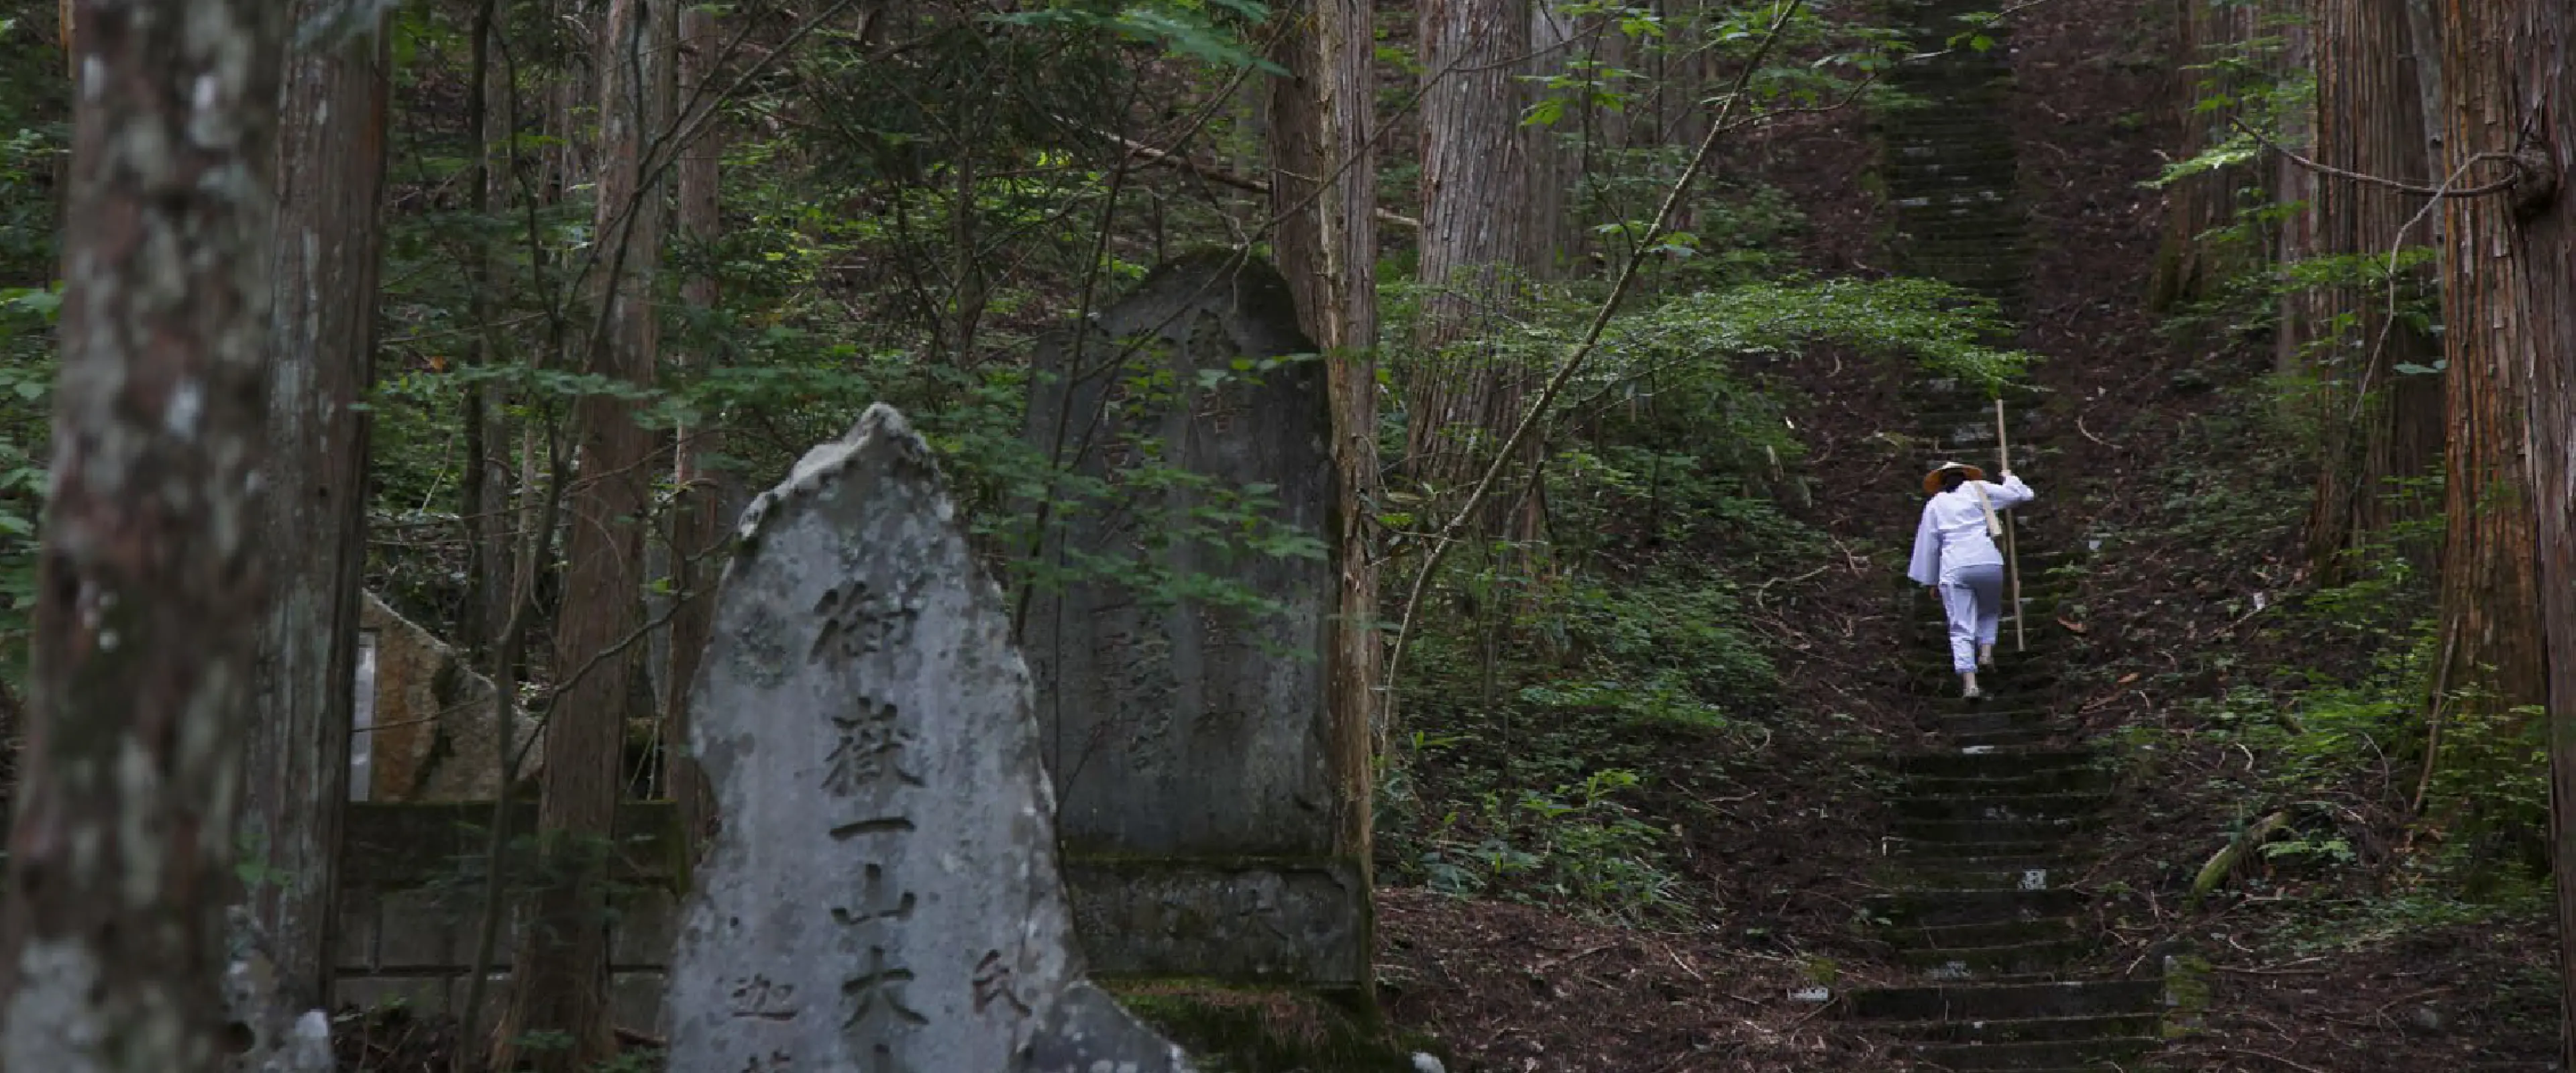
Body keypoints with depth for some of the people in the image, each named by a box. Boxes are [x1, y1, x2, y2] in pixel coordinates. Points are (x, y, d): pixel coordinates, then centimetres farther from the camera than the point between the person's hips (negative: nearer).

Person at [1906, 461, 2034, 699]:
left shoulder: (1935, 505, 18)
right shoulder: (1978, 489, 14)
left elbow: (1928, 545, 18)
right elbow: (2019, 495, 13)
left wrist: (1931, 582, 26)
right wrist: (2009, 478, 35)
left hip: (1954, 567, 0)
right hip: (1988, 561, 0)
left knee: (1961, 629, -2)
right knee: (1990, 610, 27)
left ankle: (1969, 683, -13)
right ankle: (1986, 651, 5)